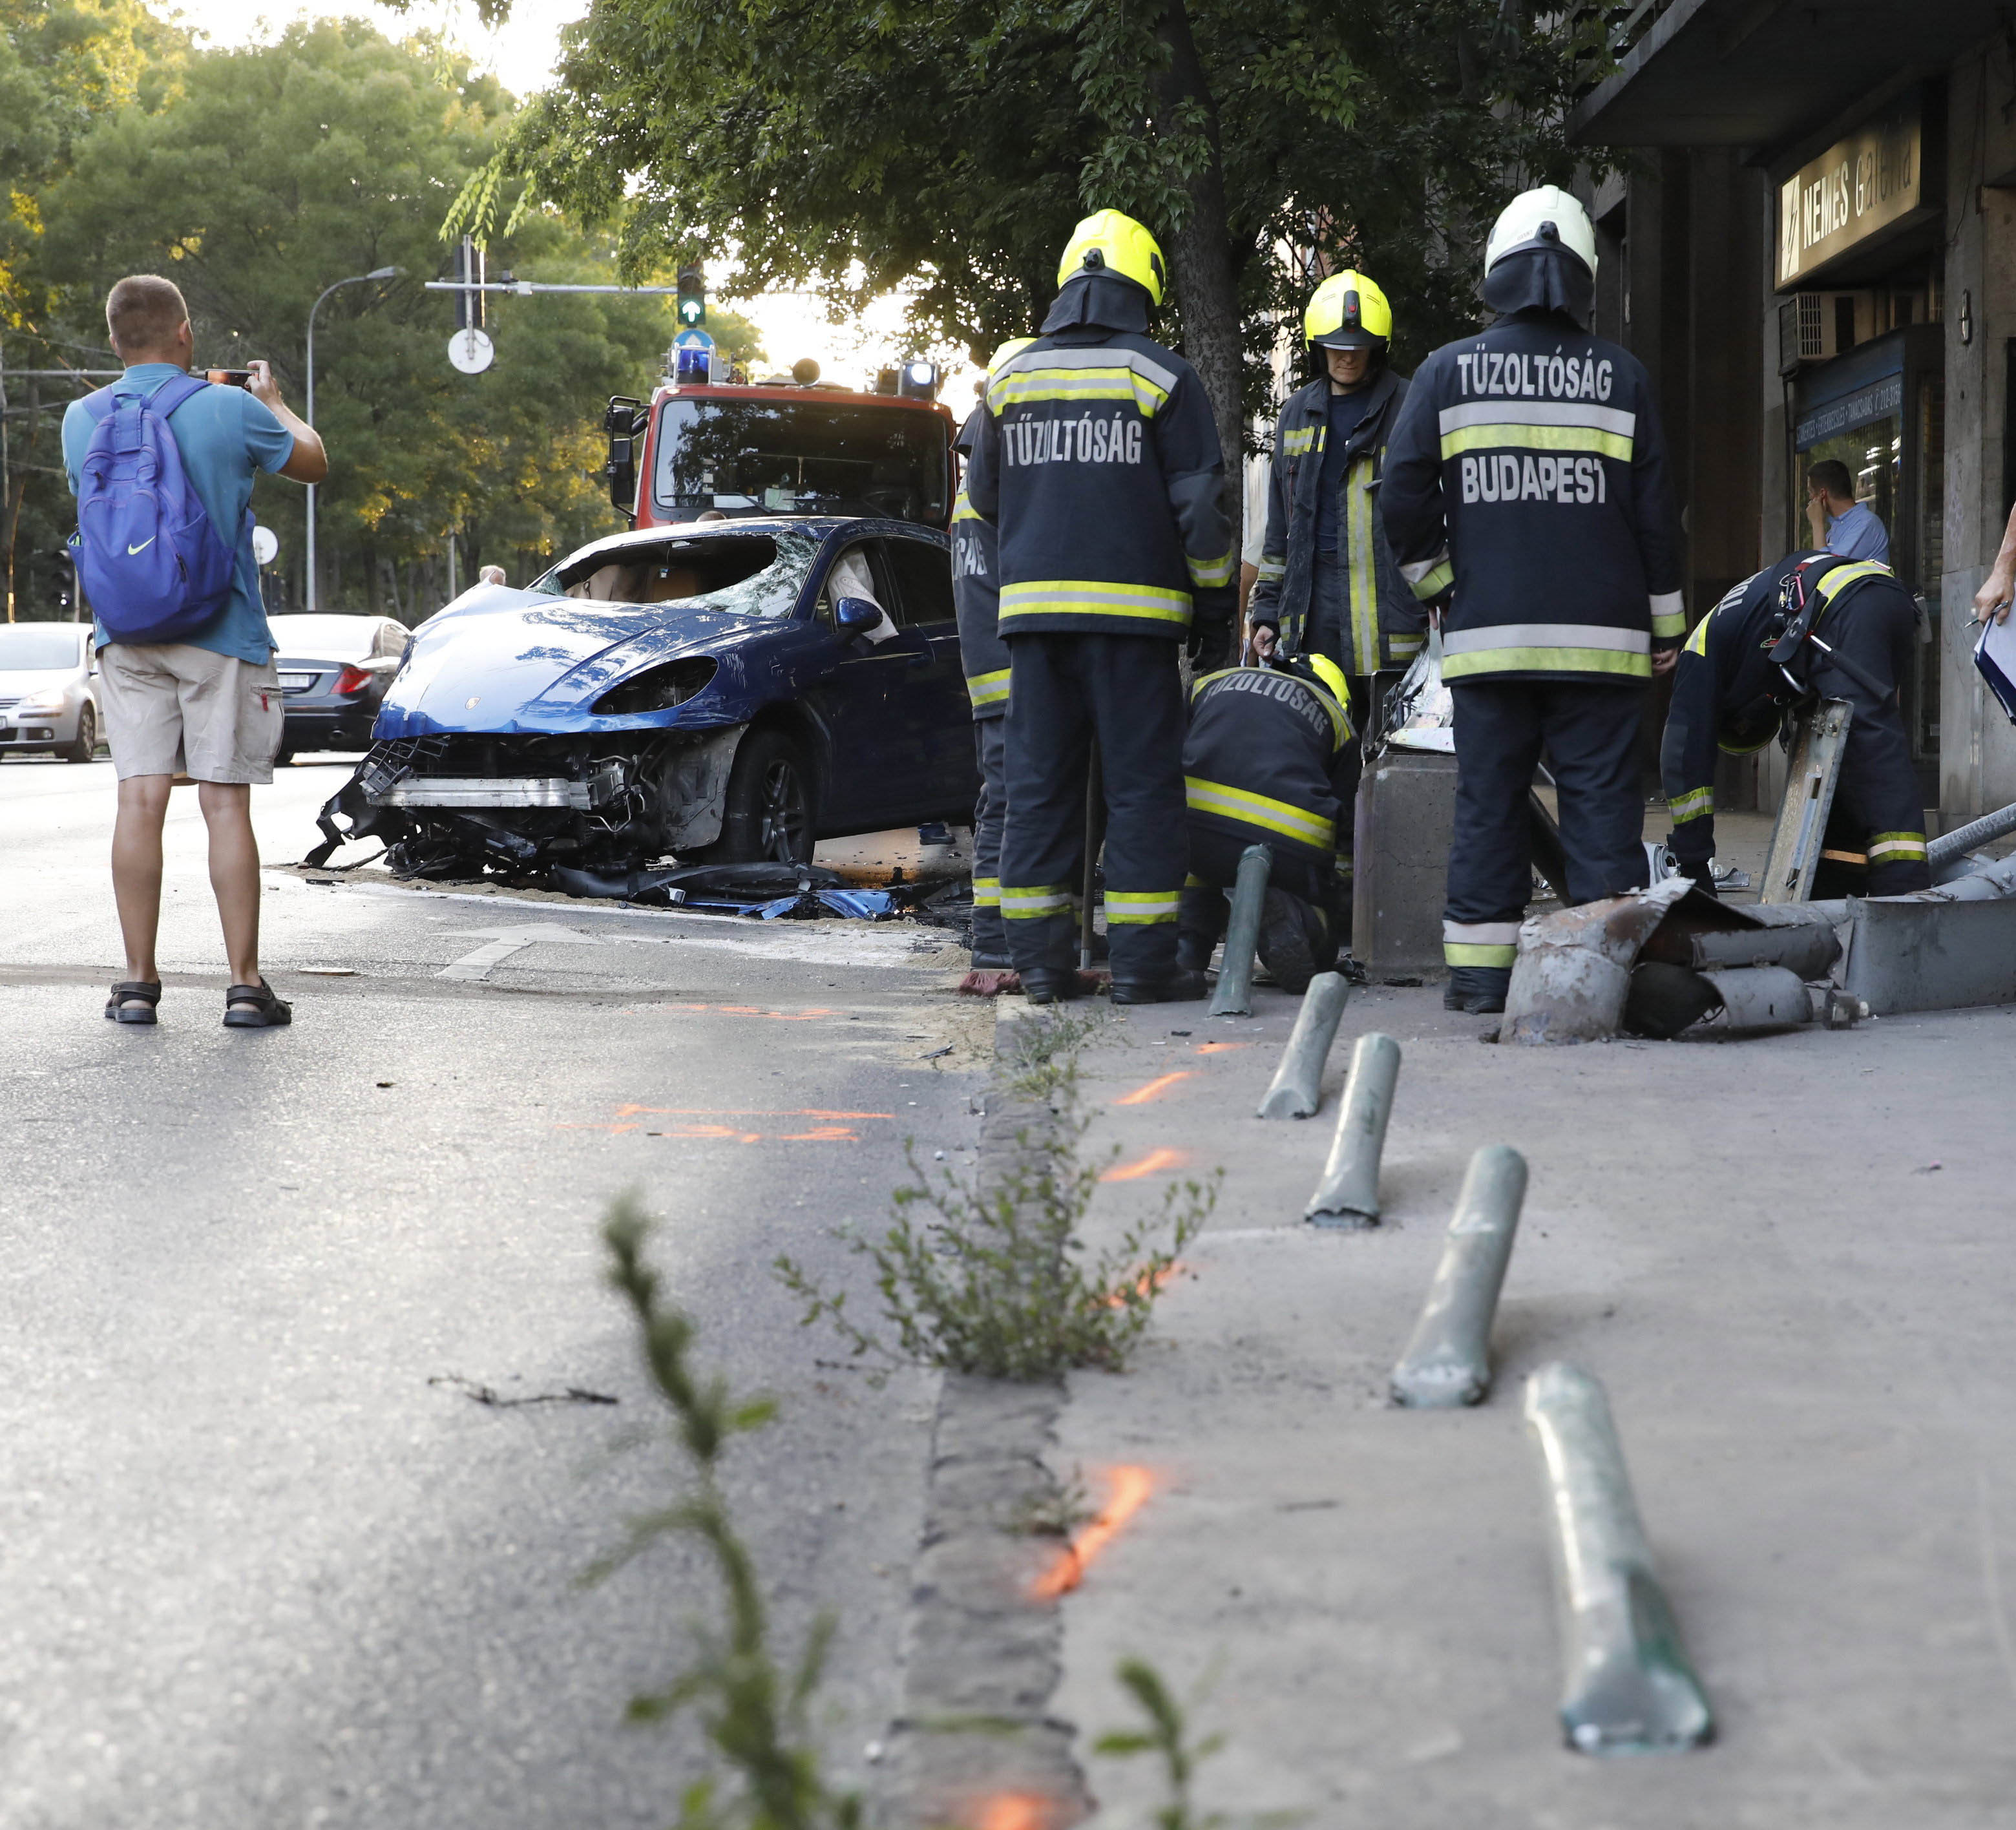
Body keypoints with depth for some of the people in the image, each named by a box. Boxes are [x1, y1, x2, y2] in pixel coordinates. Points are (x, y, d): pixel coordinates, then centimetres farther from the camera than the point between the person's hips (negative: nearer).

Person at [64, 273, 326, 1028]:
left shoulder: (83, 419, 1)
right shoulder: (230, 410, -9)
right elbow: (312, 462, 8)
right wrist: (272, 399, 27)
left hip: (126, 636, 3)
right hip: (221, 634, -3)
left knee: (139, 803, 2)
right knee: (226, 806, -1)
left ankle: (139, 980, 3)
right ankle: (245, 983, 0)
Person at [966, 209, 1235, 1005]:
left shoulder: (1011, 377, 10)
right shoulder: (1162, 378, -3)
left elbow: (985, 499, 20)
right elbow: (1200, 506, -5)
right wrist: (1214, 608, 5)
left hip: (1032, 604, 4)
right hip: (1133, 608, -4)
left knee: (1038, 781, 7)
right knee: (1142, 785, 0)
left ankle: (1039, 958, 6)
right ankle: (1142, 960, -2)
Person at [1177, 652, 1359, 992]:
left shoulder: (1212, 683, 30)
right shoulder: (1337, 718, 27)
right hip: (1289, 846, -1)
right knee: (1317, 958, 24)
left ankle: (1187, 942, 16)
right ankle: (1288, 916, -11)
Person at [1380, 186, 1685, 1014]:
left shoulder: (1449, 371, 3)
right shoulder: (1621, 376, 4)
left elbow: (1403, 499, -1)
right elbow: (1654, 513, 4)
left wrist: (1438, 586, 14)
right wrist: (1665, 626, 12)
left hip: (1487, 633, 0)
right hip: (1600, 634, 0)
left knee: (1487, 799, 5)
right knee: (1601, 796, 2)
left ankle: (1480, 969, 6)